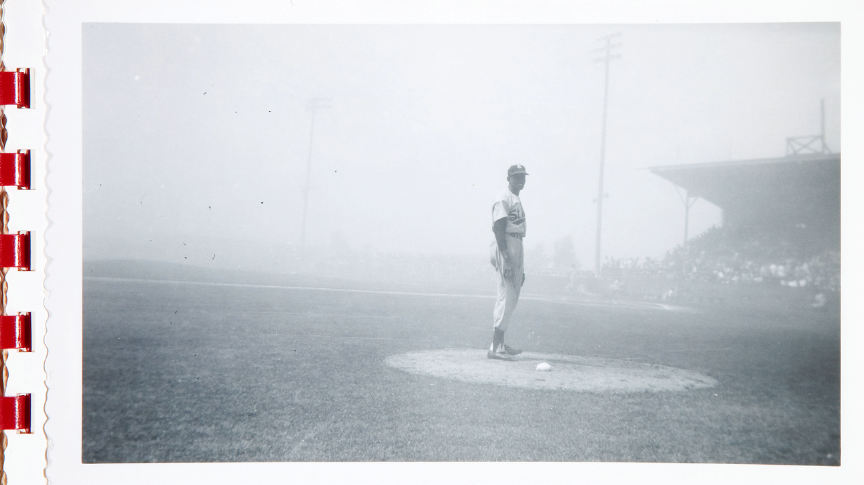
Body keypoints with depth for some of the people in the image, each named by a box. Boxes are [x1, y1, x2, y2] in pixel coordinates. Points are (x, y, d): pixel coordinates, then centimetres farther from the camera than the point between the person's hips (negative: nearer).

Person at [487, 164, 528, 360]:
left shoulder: (517, 201, 20)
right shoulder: (503, 200, -9)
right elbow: (498, 229, -18)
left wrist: (521, 268, 21)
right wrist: (506, 259, -27)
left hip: (517, 247, 10)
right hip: (506, 248, -10)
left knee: (512, 298, 12)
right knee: (507, 297, -12)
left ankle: (500, 344, 20)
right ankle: (495, 347, -11)